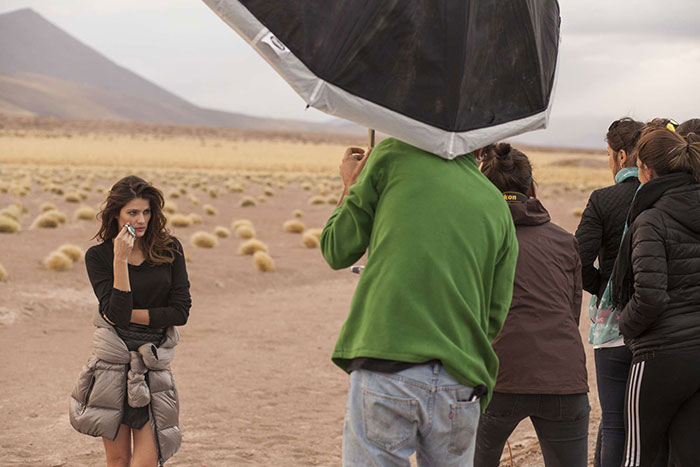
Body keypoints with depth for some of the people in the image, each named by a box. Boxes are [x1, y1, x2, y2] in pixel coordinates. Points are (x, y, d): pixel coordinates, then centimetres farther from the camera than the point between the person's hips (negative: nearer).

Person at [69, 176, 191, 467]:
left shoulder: (170, 249, 1)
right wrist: (120, 260, -19)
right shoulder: (98, 256, -2)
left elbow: (181, 312, -4)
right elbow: (116, 312, -14)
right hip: (113, 360, -1)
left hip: (154, 361, 1)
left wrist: (128, 315, -8)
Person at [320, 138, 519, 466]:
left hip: (386, 372, -3)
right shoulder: (498, 208, 13)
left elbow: (337, 250, 9)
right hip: (459, 384, 4)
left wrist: (351, 186, 26)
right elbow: (494, 318, 12)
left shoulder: (393, 155, 4)